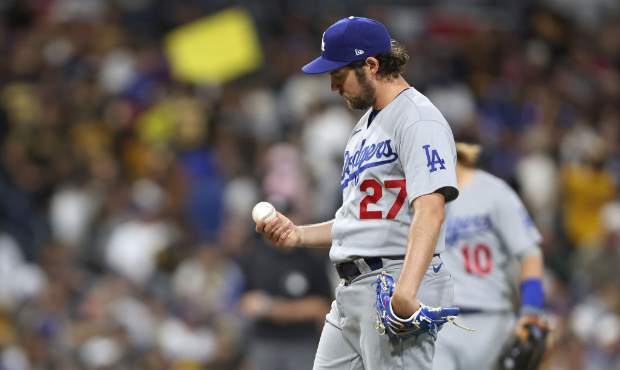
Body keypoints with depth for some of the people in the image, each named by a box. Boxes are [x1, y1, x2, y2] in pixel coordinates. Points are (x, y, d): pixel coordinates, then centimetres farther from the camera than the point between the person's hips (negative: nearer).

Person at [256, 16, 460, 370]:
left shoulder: (419, 120, -10)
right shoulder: (365, 126, 24)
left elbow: (430, 210, -24)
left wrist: (405, 291, -36)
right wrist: (299, 234, 14)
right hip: (352, 291, 10)